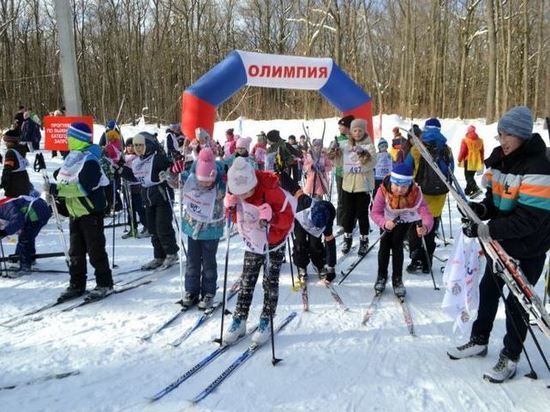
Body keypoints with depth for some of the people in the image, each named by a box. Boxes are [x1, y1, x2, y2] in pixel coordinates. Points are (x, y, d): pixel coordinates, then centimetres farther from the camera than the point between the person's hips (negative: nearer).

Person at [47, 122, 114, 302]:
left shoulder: (90, 160, -18)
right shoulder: (72, 157, 10)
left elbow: (82, 187, -27)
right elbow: (62, 179, 21)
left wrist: (56, 189, -27)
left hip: (91, 212, -9)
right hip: (75, 212, 9)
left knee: (95, 250, -1)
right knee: (75, 251, 13)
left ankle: (105, 284, 11)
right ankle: (76, 285, 23)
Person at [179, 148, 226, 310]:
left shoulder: (220, 186, -25)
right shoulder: (189, 179, -17)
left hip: (211, 229, -3)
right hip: (192, 226, 3)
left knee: (208, 262, 9)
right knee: (192, 260, 14)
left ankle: (208, 293, 25)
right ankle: (191, 291, 30)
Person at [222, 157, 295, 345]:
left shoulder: (272, 191, -30)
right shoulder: (235, 192, -14)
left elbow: (288, 218, -25)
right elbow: (235, 216, 1)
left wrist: (270, 217, -42)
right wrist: (231, 207, -21)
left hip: (275, 242, -4)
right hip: (252, 243, 4)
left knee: (270, 282, 2)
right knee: (246, 282, 6)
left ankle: (266, 322, 15)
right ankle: (239, 321, 15)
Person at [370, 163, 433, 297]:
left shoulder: (415, 193, -37)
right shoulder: (383, 190, -37)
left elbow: (426, 214, -44)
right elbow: (375, 212, -36)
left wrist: (425, 227, -67)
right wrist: (384, 223, -57)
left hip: (405, 219, -1)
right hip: (387, 219, 1)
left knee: (397, 243, -10)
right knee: (384, 244, -4)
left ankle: (397, 279, 8)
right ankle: (381, 277, 19)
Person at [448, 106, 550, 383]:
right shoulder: (498, 159, -2)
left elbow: (528, 220, -30)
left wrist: (485, 229, -34)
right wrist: (482, 209, -14)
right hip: (501, 241, 8)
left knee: (517, 302, 5)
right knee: (488, 289, 18)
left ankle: (510, 358, 24)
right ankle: (479, 340, 38)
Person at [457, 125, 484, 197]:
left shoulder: (465, 140, -10)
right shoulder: (480, 140, 8)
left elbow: (462, 151, -10)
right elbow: (482, 152, 13)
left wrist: (459, 160, 1)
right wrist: (481, 162, 22)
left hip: (468, 161, -6)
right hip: (476, 162, 6)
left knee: (468, 176, -4)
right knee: (471, 176, 16)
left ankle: (476, 189, -23)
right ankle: (467, 191, 22)